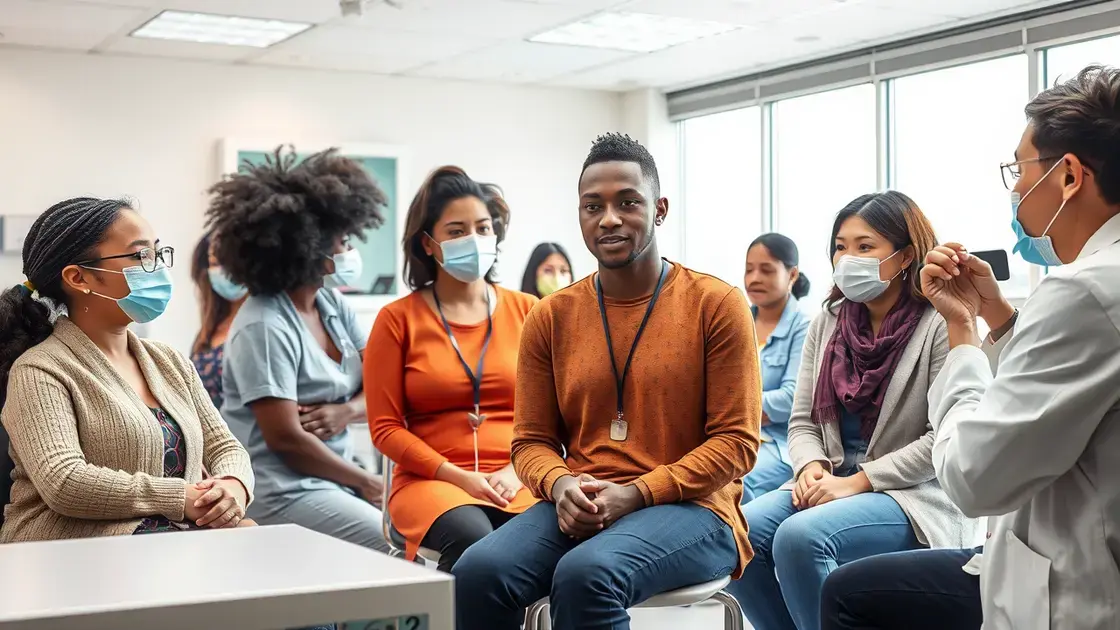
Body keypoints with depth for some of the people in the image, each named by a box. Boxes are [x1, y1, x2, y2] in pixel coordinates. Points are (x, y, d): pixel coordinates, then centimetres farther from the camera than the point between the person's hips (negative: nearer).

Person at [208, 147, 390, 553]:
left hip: (332, 481, 8)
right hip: (282, 492, -8)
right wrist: (365, 482, -9)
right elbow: (286, 438, -19)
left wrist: (348, 411, -14)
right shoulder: (264, 327, -16)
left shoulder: (332, 304, 7)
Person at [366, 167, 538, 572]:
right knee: (473, 537, -35)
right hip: (432, 479, -1)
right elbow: (385, 427, 3)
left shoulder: (527, 312, 13)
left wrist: (515, 472, -9)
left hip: (518, 481, 1)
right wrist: (460, 478, -8)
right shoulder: (398, 320, 7)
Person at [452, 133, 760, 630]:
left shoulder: (717, 305, 0)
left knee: (587, 574, -36)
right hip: (578, 510, 4)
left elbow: (736, 440, -3)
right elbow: (531, 440, 14)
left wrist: (635, 494, -14)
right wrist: (561, 486, -10)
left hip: (687, 508, -3)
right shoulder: (550, 317, 10)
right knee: (477, 572, -27)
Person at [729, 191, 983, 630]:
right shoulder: (827, 322, 11)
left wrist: (860, 480, -18)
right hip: (833, 484, 6)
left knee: (800, 538, -31)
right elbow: (802, 420, 12)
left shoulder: (939, 326, -9)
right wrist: (811, 468, -10)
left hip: (915, 495, -6)